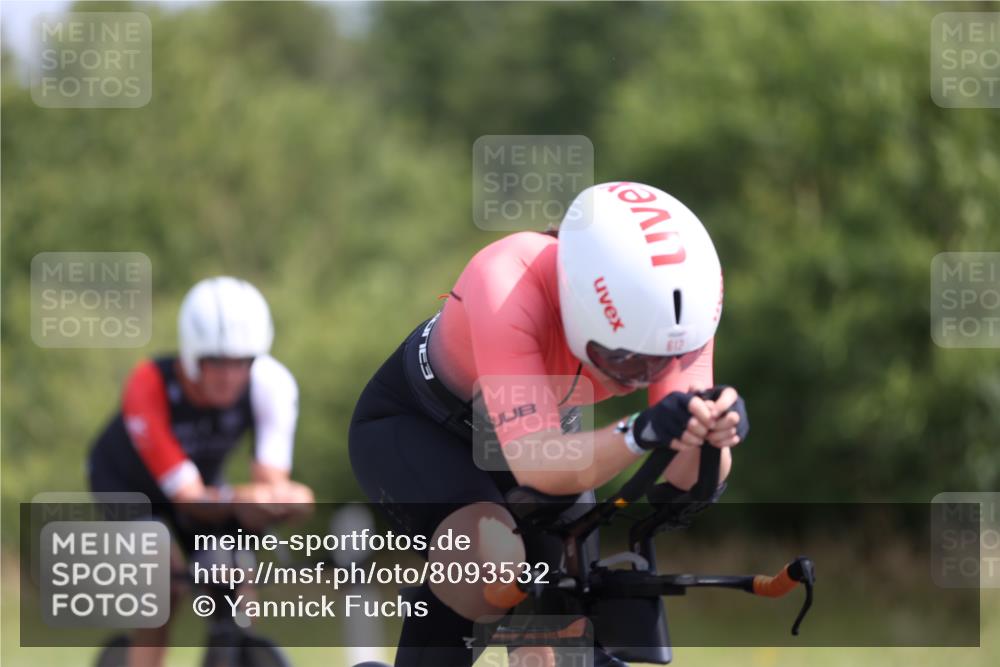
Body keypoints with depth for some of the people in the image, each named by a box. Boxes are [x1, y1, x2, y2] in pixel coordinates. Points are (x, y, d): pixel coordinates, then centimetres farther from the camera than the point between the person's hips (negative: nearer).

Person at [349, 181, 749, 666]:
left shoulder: (677, 303, -27)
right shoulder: (507, 287, -40)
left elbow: (683, 484, -29)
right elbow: (537, 465, -46)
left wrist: (710, 433, -51)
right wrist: (639, 434, -62)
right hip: (410, 427, -5)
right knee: (491, 562, -33)